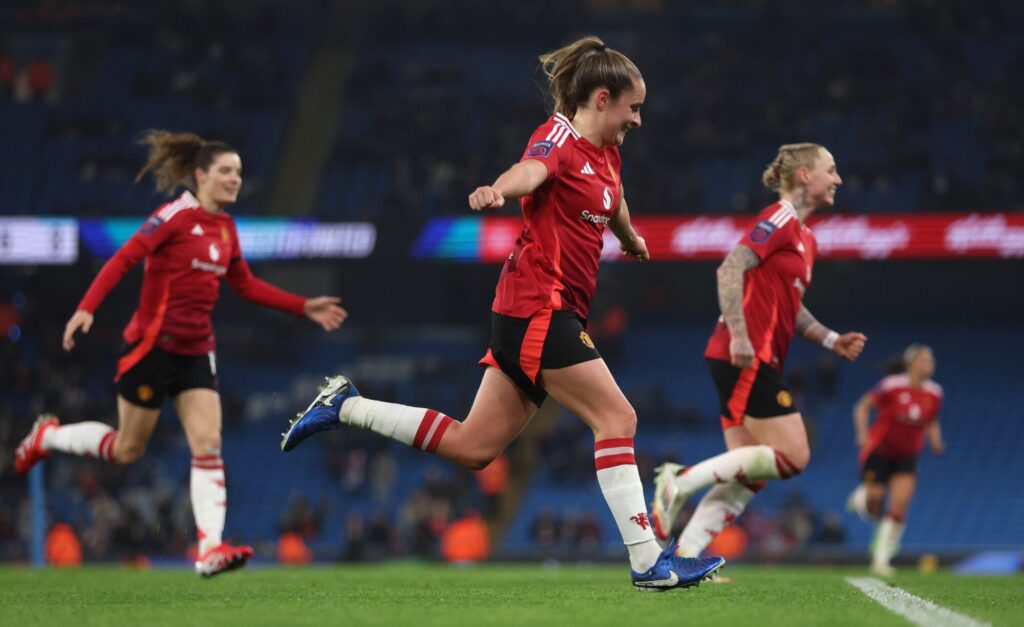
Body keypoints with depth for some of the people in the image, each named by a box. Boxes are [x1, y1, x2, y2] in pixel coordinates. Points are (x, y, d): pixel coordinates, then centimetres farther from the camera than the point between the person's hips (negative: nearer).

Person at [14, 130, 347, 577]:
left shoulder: (225, 227, 9)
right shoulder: (177, 216, -14)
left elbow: (246, 286, 19)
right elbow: (124, 259, -19)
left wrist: (304, 307, 14)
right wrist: (87, 308, -29)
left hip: (196, 351, 6)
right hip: (153, 345, -6)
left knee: (209, 446, -9)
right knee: (127, 450, 5)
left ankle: (210, 549, -15)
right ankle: (48, 436, 31)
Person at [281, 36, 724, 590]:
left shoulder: (606, 155, 17)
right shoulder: (560, 136, -9)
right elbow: (531, 170, -33)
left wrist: (630, 240, 60)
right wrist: (499, 190, -55)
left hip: (543, 314, 9)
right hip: (539, 308, -9)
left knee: (473, 447, 8)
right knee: (616, 418, -10)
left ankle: (346, 406, 17)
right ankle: (647, 561, -8)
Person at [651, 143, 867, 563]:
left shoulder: (805, 239, 22)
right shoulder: (780, 219, -7)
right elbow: (730, 270, -17)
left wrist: (831, 340, 17)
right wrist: (738, 335, -25)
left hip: (758, 362, 10)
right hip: (746, 357, -10)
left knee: (748, 477, 4)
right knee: (792, 457, -13)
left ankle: (683, 559, -1)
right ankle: (682, 479, -11)